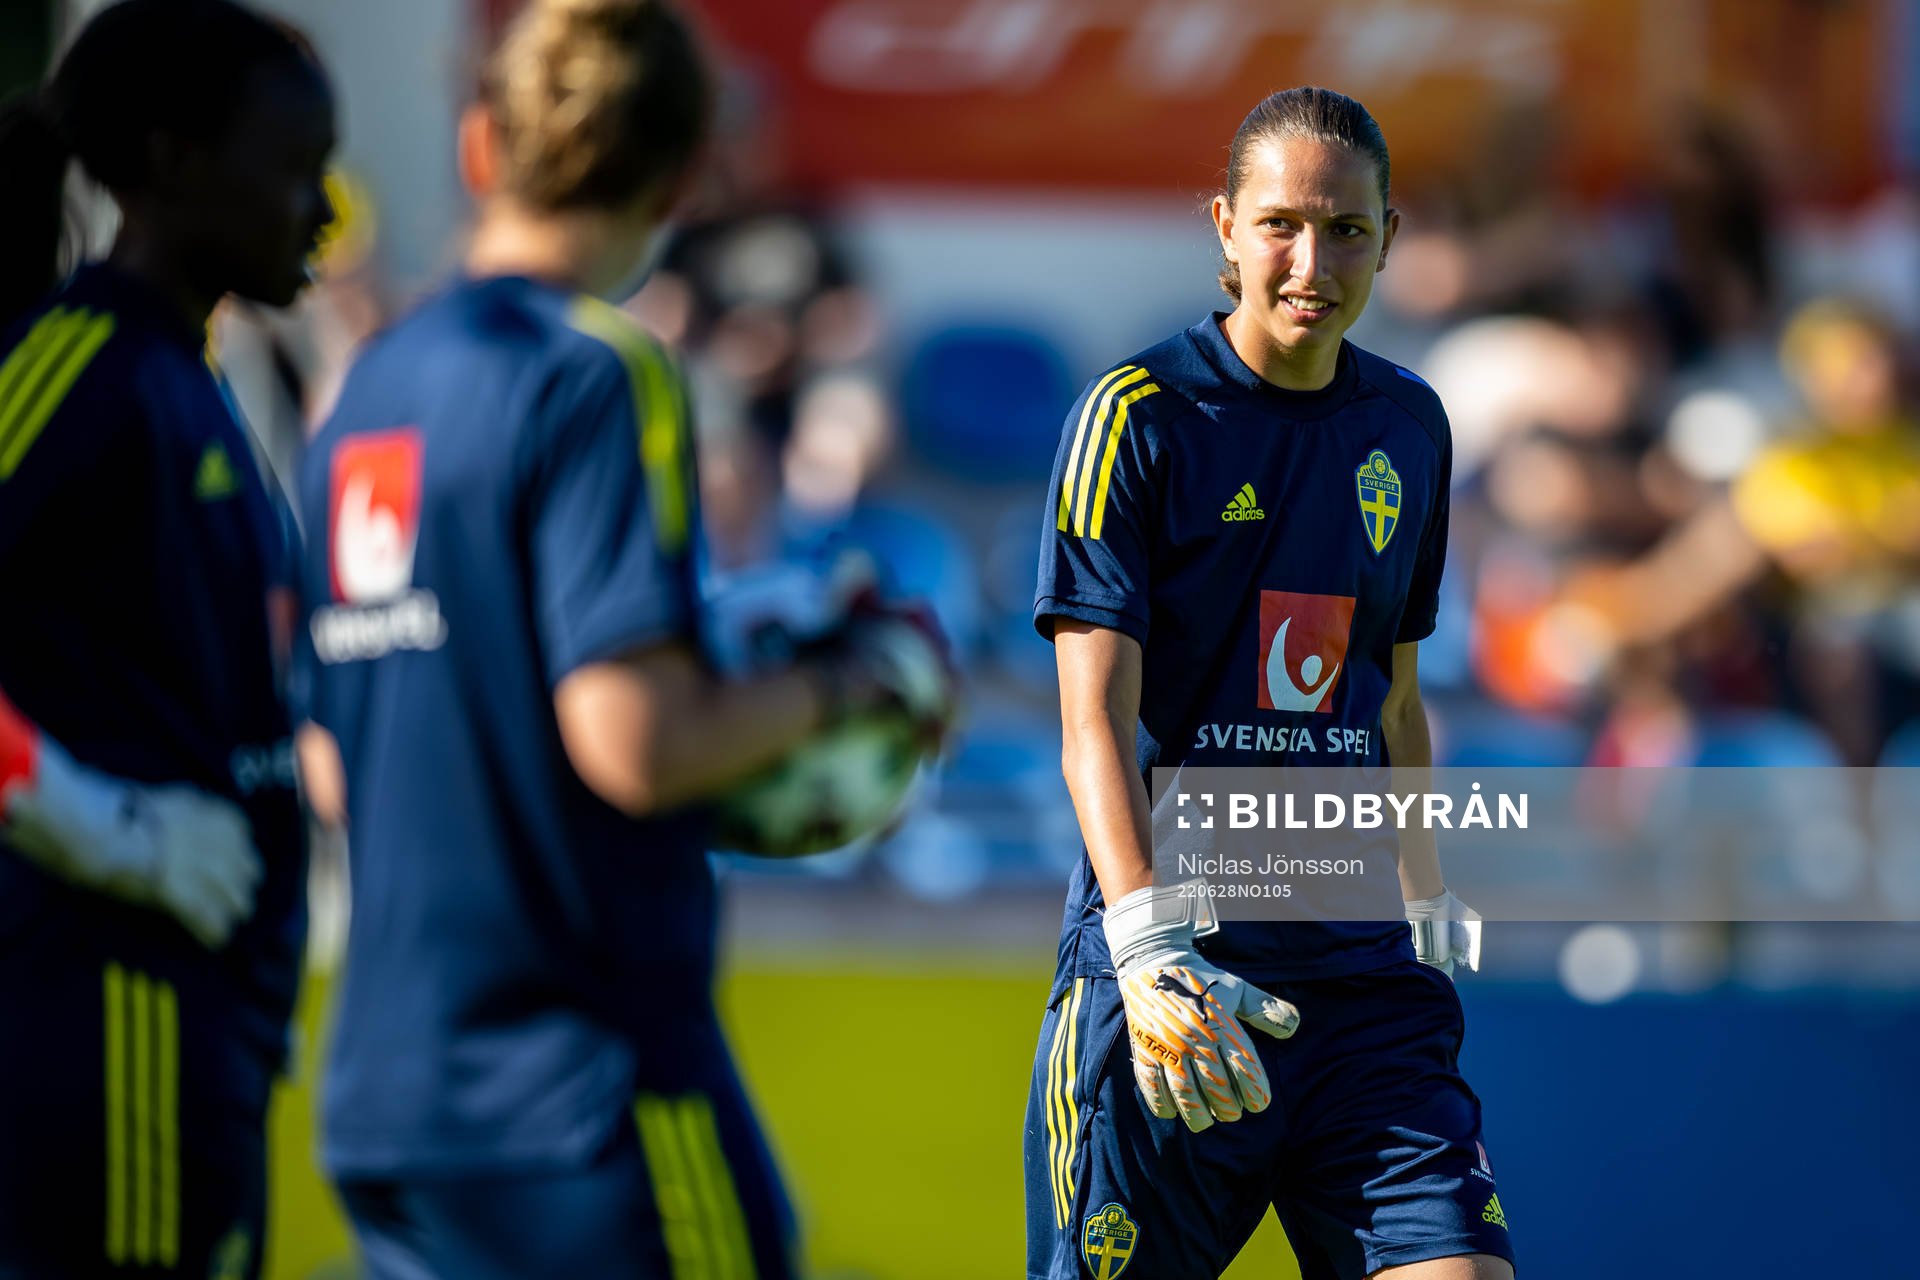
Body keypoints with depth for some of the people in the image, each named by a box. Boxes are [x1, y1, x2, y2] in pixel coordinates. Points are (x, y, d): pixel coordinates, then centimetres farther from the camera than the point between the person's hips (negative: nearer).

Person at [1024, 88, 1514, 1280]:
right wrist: (1149, 948, -25)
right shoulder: (1141, 413, -5)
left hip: (1356, 955, 4)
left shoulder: (1410, 425, 12)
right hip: (1173, 974, -4)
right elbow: (1095, 719, -13)